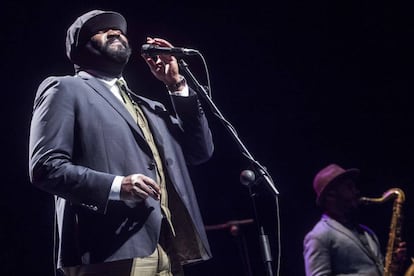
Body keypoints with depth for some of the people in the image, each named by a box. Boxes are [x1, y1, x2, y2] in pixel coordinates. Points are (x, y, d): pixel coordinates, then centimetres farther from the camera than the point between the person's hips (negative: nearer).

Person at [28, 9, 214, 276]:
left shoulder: (147, 107, 26)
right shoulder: (65, 89, 7)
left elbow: (201, 151, 18)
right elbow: (45, 166, -6)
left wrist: (177, 84, 14)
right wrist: (116, 186, -19)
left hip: (168, 253, 7)